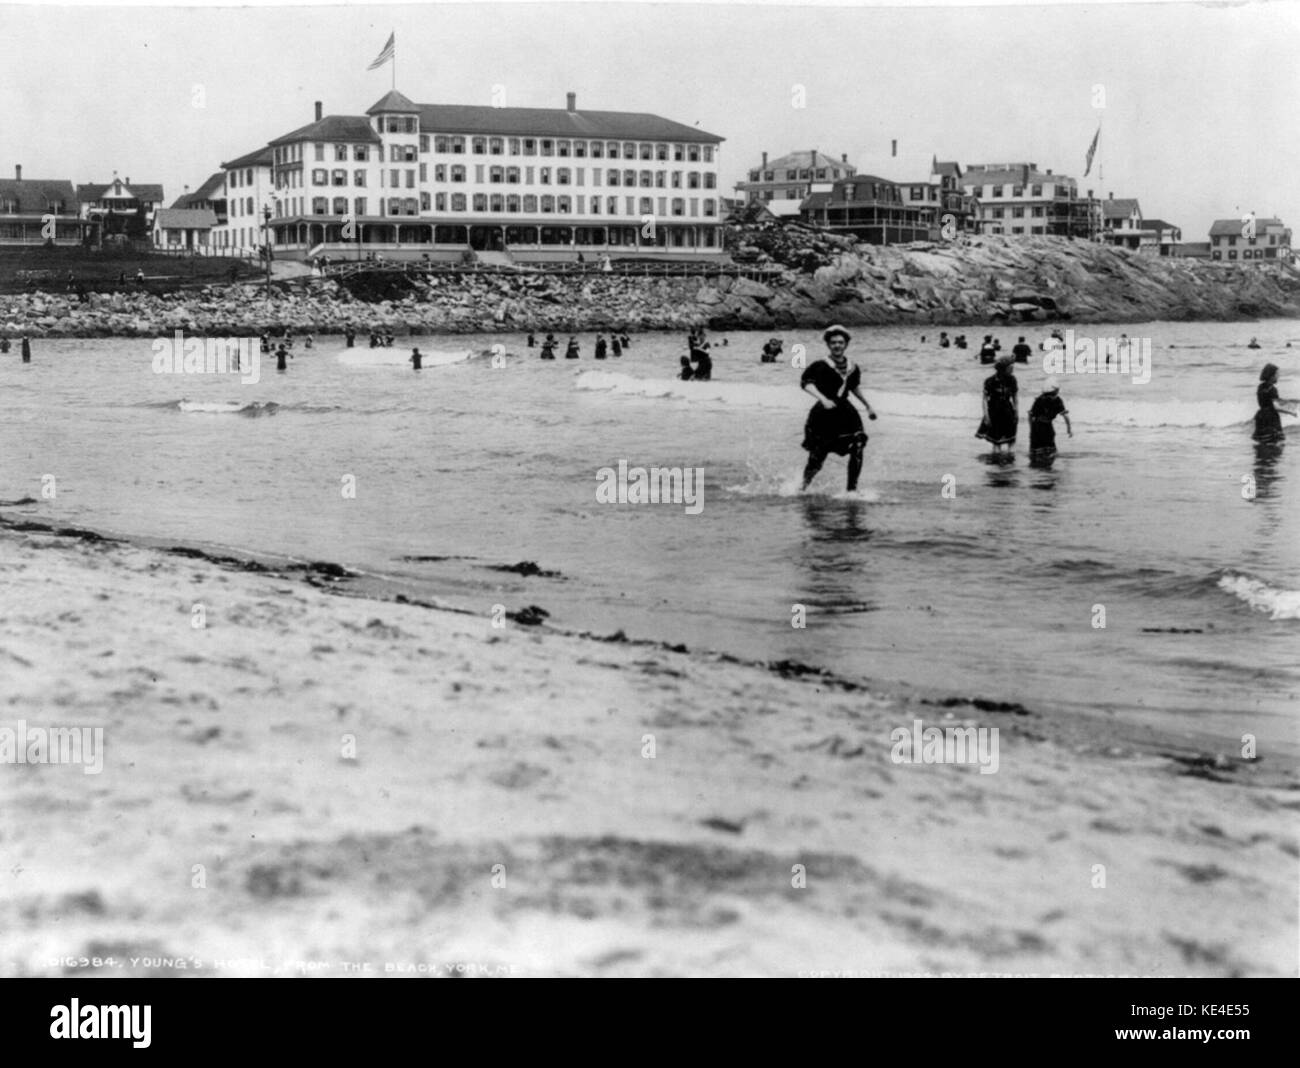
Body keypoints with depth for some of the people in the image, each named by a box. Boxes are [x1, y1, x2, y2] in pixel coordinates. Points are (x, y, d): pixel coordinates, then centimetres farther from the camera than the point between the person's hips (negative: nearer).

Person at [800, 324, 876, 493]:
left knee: (857, 448, -13)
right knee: (816, 459, -1)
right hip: (823, 416, -5)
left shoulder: (853, 369, 8)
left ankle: (852, 490, -3)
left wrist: (867, 406, 29)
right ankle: (801, 488, 25)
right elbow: (805, 382, -22)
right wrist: (823, 399, -33)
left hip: (845, 413, 5)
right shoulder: (820, 366, -10)